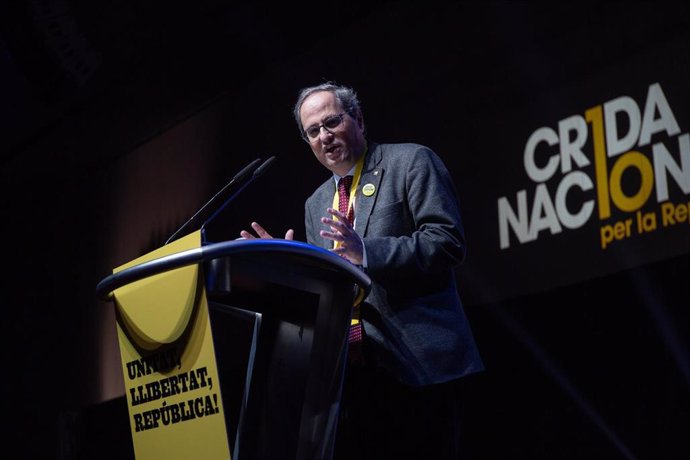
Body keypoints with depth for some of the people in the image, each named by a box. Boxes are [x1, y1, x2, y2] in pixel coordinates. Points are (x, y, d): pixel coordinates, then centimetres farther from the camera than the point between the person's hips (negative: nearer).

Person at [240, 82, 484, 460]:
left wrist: (366, 253, -21)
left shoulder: (412, 162, 1)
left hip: (416, 360, -6)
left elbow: (448, 241, -11)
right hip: (349, 368, 6)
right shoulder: (316, 204, 21)